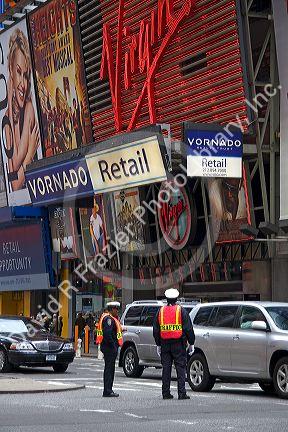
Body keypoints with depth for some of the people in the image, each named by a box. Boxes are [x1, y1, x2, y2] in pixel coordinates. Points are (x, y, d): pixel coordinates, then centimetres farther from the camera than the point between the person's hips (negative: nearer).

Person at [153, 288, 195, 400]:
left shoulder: (161, 311, 8)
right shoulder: (181, 311, -3)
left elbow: (156, 330, 11)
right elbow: (188, 329, -5)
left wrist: (158, 345, 18)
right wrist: (191, 343, 2)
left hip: (165, 344, 3)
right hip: (178, 344, -3)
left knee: (166, 368, 8)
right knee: (181, 368, -1)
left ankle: (166, 393, 8)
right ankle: (182, 393, -7)